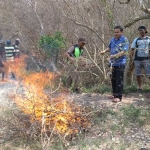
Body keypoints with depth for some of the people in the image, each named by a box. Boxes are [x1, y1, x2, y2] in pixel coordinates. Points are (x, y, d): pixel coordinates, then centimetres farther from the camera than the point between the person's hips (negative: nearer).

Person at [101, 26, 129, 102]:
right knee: (113, 79, 15)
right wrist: (104, 51, 3)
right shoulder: (113, 39, 9)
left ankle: (118, 96, 2)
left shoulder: (124, 40, -11)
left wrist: (114, 56, -30)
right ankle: (114, 94, 29)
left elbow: (123, 52, -21)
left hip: (120, 63, -7)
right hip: (113, 63, 7)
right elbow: (109, 47, 24)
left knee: (119, 80, -5)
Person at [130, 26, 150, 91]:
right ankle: (140, 86, 15)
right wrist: (131, 58, -4)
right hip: (137, 59, 2)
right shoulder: (136, 40, 9)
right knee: (138, 74, 5)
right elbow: (132, 49, 6)